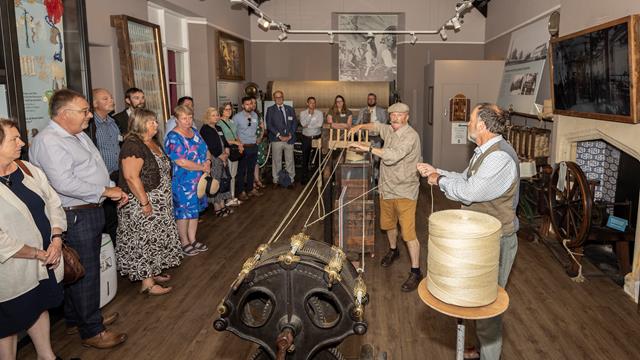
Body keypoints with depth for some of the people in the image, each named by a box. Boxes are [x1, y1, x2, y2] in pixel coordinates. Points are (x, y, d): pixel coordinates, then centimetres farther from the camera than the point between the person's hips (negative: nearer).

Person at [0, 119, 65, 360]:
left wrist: (56, 239, -8)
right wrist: (37, 254, -16)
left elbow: (54, 204, 5)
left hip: (45, 261, 7)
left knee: (40, 307, 24)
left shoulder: (29, 170, 1)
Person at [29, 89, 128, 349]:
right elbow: (64, 183, -28)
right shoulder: (48, 141, -18)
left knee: (87, 269, 20)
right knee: (85, 273, 1)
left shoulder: (79, 135, 14)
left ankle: (76, 319, 37)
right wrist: (106, 191, -21)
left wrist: (114, 189, 10)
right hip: (75, 217, -10)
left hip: (91, 211, 10)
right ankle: (91, 332, 15)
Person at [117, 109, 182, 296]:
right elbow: (131, 177, -25)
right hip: (142, 203, -9)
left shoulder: (153, 142, 10)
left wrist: (164, 196, 18)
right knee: (144, 240, -2)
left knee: (154, 239, 17)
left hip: (159, 202, 9)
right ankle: (147, 283, 6)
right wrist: (145, 202, -25)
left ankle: (152, 273, 30)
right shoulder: (133, 145, -19)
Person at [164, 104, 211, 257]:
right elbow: (181, 162, -25)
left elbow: (206, 150, 14)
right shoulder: (173, 137, -17)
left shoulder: (194, 132, 7)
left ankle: (192, 240, 29)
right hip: (182, 183, -8)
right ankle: (184, 243, 20)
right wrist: (203, 168, -18)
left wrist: (208, 161, -9)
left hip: (198, 180, 8)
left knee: (195, 210, 15)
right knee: (183, 212, 4)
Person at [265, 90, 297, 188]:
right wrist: (279, 136, -11)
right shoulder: (270, 110, 5)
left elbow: (295, 123, 9)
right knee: (276, 161, 2)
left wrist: (290, 135, -5)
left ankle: (291, 180, 14)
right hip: (276, 139, -2)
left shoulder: (290, 109, 13)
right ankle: (276, 180, 12)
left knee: (290, 160, 5)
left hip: (289, 139, 2)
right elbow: (269, 125, -3)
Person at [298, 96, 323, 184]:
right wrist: (310, 114, -16)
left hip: (317, 137, 0)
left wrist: (308, 126, -10)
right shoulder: (303, 113, 2)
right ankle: (305, 177, 14)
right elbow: (303, 124, -13)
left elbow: (319, 124, -13)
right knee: (305, 158, 4)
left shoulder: (319, 113, 1)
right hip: (306, 138, 0)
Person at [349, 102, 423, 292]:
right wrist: (360, 126, 12)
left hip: (404, 192, -8)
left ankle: (416, 272, 1)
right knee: (388, 224, 24)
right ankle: (393, 250, 50)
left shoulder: (410, 136, -19)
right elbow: (377, 126, 28)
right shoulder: (390, 130, 6)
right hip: (387, 188, 8)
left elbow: (393, 156, -32)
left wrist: (367, 148, -30)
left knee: (409, 233, -8)